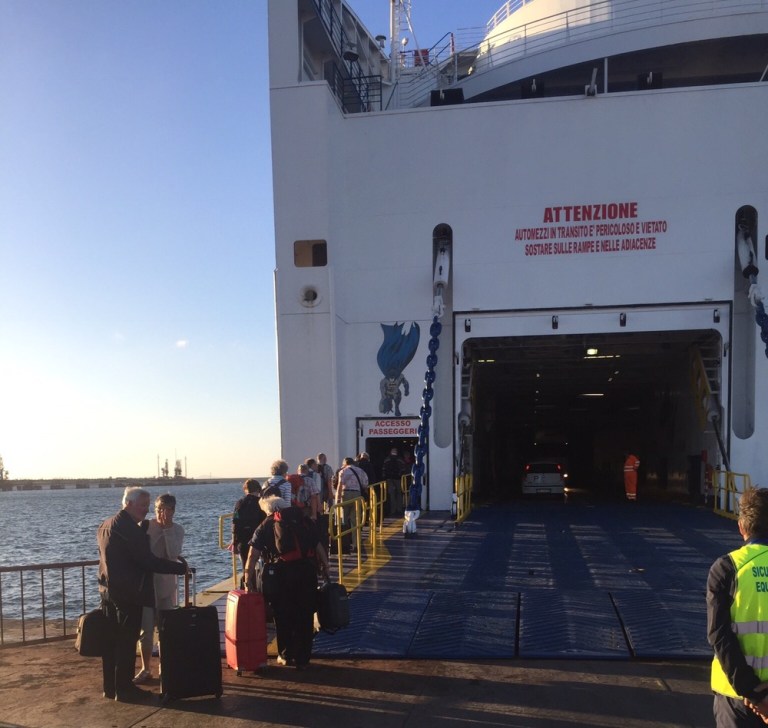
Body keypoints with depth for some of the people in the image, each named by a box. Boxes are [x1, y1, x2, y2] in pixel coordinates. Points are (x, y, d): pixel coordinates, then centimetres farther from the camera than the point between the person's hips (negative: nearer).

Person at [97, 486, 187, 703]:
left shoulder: (105, 526, 12)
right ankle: (124, 689, 4)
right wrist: (180, 567, -15)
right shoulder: (130, 528, -19)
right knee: (127, 642, -1)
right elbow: (148, 561, -22)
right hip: (128, 593, -9)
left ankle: (110, 687, 23)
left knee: (112, 641, 15)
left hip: (108, 591, 9)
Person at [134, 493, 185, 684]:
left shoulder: (177, 530, 0)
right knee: (146, 629, 3)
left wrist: (167, 529, -17)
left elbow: (174, 554, -15)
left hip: (166, 584, 1)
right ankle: (145, 669, 15)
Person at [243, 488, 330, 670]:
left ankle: (286, 656, 24)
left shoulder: (266, 525, 8)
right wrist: (325, 567, 15)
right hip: (307, 570, 2)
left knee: (283, 616, 14)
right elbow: (319, 547, 12)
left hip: (283, 571, -2)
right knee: (305, 616, 11)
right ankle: (302, 659, 17)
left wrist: (248, 579, 2)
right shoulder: (304, 520, 16)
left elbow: (253, 555, 0)